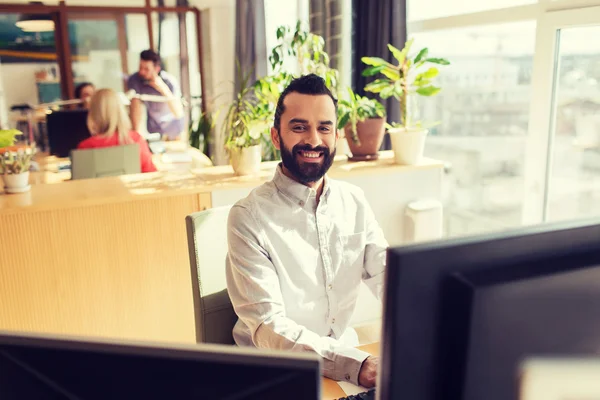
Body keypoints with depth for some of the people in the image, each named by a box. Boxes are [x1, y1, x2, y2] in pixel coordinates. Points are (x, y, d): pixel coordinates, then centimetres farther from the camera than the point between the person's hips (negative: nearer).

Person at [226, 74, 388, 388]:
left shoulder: (354, 201, 3)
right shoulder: (249, 217, -14)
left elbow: (387, 277, 4)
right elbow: (268, 328, -19)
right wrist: (355, 364, -31)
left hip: (346, 355, 5)